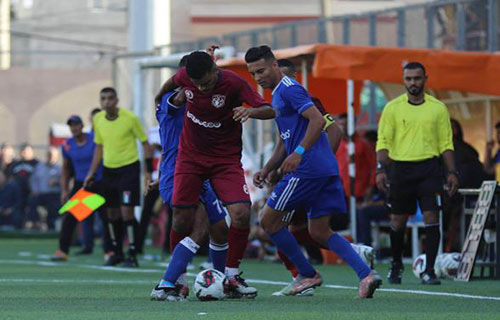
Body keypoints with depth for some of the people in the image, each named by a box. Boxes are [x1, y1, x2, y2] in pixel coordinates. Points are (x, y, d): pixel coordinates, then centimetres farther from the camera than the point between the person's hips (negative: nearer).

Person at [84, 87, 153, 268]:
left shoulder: (130, 118, -12)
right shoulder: (98, 119, 3)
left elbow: (145, 143, -4)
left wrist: (148, 171, -9)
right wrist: (92, 173, 12)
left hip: (129, 167, -5)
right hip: (108, 169, 5)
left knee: (126, 211, -13)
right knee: (112, 213, 8)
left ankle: (132, 256, -8)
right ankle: (117, 253, 21)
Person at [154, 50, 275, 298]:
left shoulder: (233, 83, -19)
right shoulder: (184, 77, -10)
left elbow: (269, 110, -22)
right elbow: (172, 82, 17)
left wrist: (250, 112, -44)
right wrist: (159, 98, 36)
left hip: (226, 159, -2)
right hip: (190, 156, 2)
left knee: (241, 214, -18)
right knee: (181, 219, -3)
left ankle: (232, 275, 0)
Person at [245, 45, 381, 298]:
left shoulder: (288, 89, -8)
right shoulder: (278, 95, 24)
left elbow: (318, 120, -20)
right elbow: (284, 144, 30)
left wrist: (299, 153, -26)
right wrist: (266, 170, 19)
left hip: (308, 169, -10)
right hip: (326, 170, 10)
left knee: (269, 219, 0)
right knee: (319, 232, 10)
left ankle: (307, 274, 6)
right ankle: (366, 274, -4)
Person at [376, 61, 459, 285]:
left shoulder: (438, 108, 7)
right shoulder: (393, 108, 4)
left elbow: (446, 143, 10)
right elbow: (383, 141, 3)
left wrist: (452, 172, 2)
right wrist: (381, 169, -8)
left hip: (429, 168, 0)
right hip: (401, 168, 0)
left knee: (431, 217, -11)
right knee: (398, 220, 6)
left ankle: (429, 271, -7)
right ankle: (396, 265, 27)